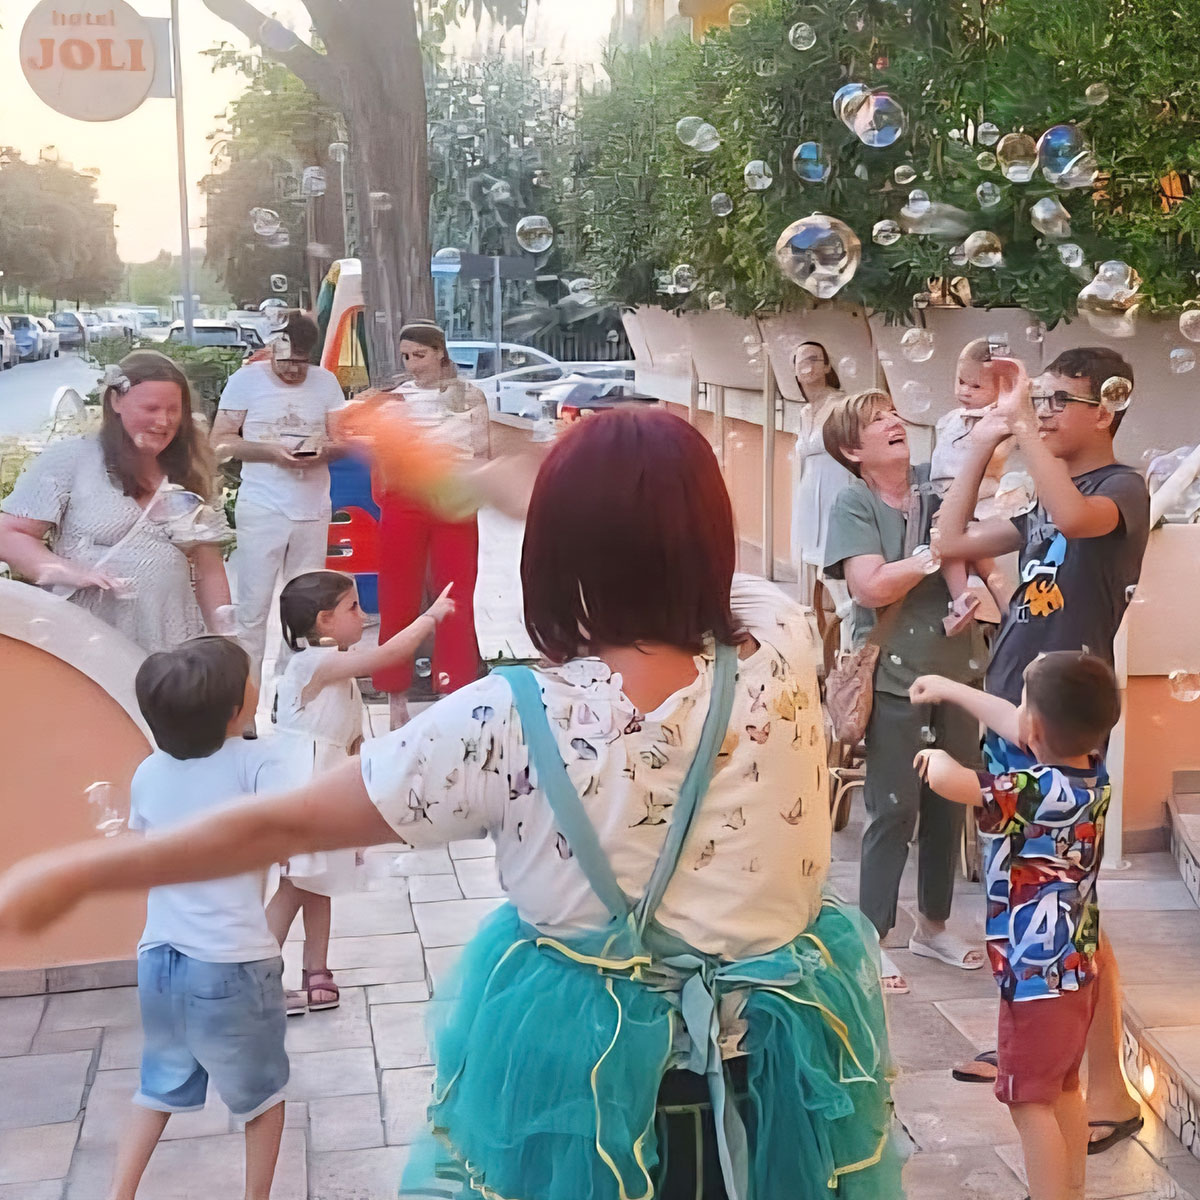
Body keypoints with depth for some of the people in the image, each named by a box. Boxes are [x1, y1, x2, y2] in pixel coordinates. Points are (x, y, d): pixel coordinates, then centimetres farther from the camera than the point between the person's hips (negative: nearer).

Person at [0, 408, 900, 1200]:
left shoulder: (513, 725, -24)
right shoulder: (782, 650, -18)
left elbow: (282, 825, -15)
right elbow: (677, 550, 6)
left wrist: (73, 873, -4)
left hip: (588, 1073, -3)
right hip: (773, 1064, 3)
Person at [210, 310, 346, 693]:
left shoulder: (326, 382, 9)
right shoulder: (247, 379, 0)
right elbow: (220, 442, -2)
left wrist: (324, 450, -12)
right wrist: (271, 451, -17)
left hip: (313, 510, 3)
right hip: (261, 510, -3)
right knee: (253, 608, -4)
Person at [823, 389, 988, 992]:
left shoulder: (937, 483, 5)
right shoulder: (853, 503, -10)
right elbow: (870, 586, -20)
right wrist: (939, 553, -14)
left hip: (958, 667, 6)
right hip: (894, 677, -5)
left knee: (949, 803, 14)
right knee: (895, 811, -1)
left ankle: (933, 924, 31)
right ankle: (871, 938, 12)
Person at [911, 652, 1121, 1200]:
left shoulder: (1039, 792, -27)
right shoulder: (1092, 771, -4)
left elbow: (944, 780, -23)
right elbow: (1014, 726, 11)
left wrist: (937, 757, 1)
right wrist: (950, 690, 20)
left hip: (1037, 975, -9)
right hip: (1077, 966, 9)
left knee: (1030, 1102, 3)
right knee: (1063, 1089, 22)